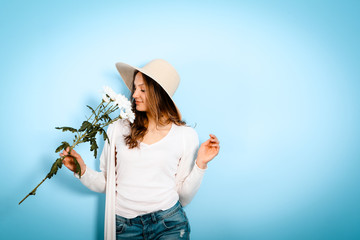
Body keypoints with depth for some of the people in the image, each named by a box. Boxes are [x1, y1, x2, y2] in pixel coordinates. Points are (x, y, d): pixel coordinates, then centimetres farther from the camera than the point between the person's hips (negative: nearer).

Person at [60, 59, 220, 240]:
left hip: (168, 224, -1)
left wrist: (200, 164, -9)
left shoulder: (186, 135, -1)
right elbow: (106, 184, 7)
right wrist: (82, 171, -9)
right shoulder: (118, 129, 2)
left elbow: (183, 197, 1)